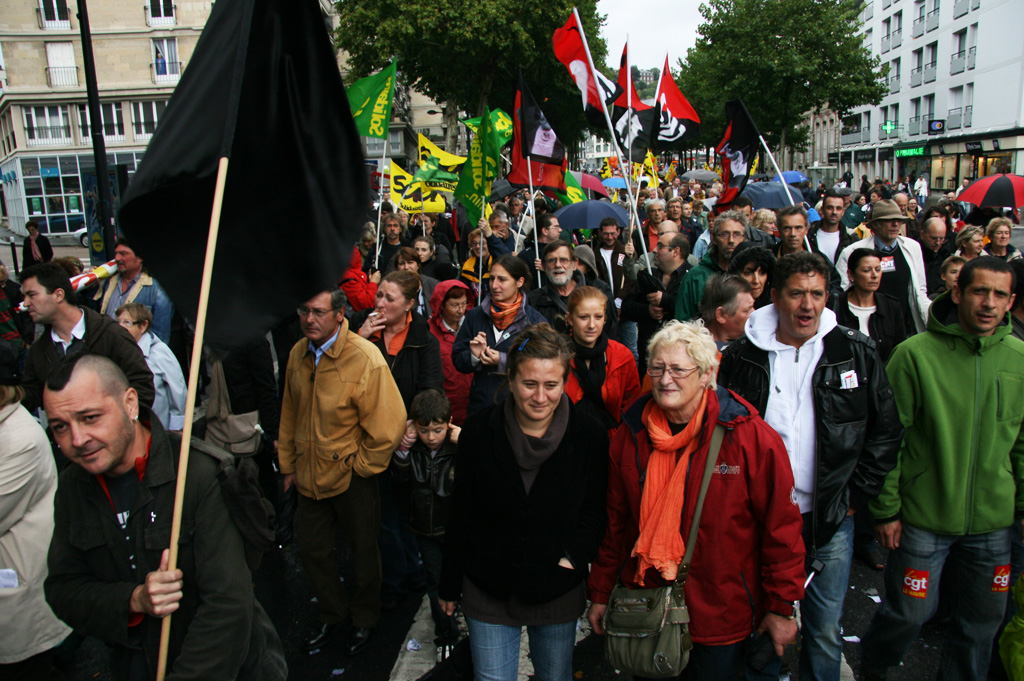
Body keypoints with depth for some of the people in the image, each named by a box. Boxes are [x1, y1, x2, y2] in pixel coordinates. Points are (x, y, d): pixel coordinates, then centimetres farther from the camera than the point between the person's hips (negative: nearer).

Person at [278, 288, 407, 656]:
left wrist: (359, 467, -12)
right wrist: (288, 465, 13)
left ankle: (364, 619, 39)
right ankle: (333, 614, 43)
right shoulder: (298, 354, -2)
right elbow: (290, 415, 10)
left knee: (362, 550, 14)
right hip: (310, 477, 5)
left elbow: (388, 424, -20)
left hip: (352, 479, -5)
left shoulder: (365, 358, -23)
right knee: (312, 549, 18)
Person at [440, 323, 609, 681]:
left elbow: (594, 510, -1)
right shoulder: (479, 432, -11)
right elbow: (461, 514, -2)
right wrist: (449, 585, 4)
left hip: (558, 593, 1)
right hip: (488, 593, 0)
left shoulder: (590, 438, -12)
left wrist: (573, 556, -17)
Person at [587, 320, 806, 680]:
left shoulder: (750, 436, -14)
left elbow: (780, 525, -9)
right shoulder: (631, 435, -3)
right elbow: (615, 520, 5)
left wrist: (781, 606, -6)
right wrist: (600, 592, 9)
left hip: (721, 617, -3)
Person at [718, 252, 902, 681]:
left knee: (825, 632, 13)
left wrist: (855, 497, -1)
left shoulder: (857, 353, -2)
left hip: (831, 520, 0)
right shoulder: (741, 358, -4)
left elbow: (885, 433, 4)